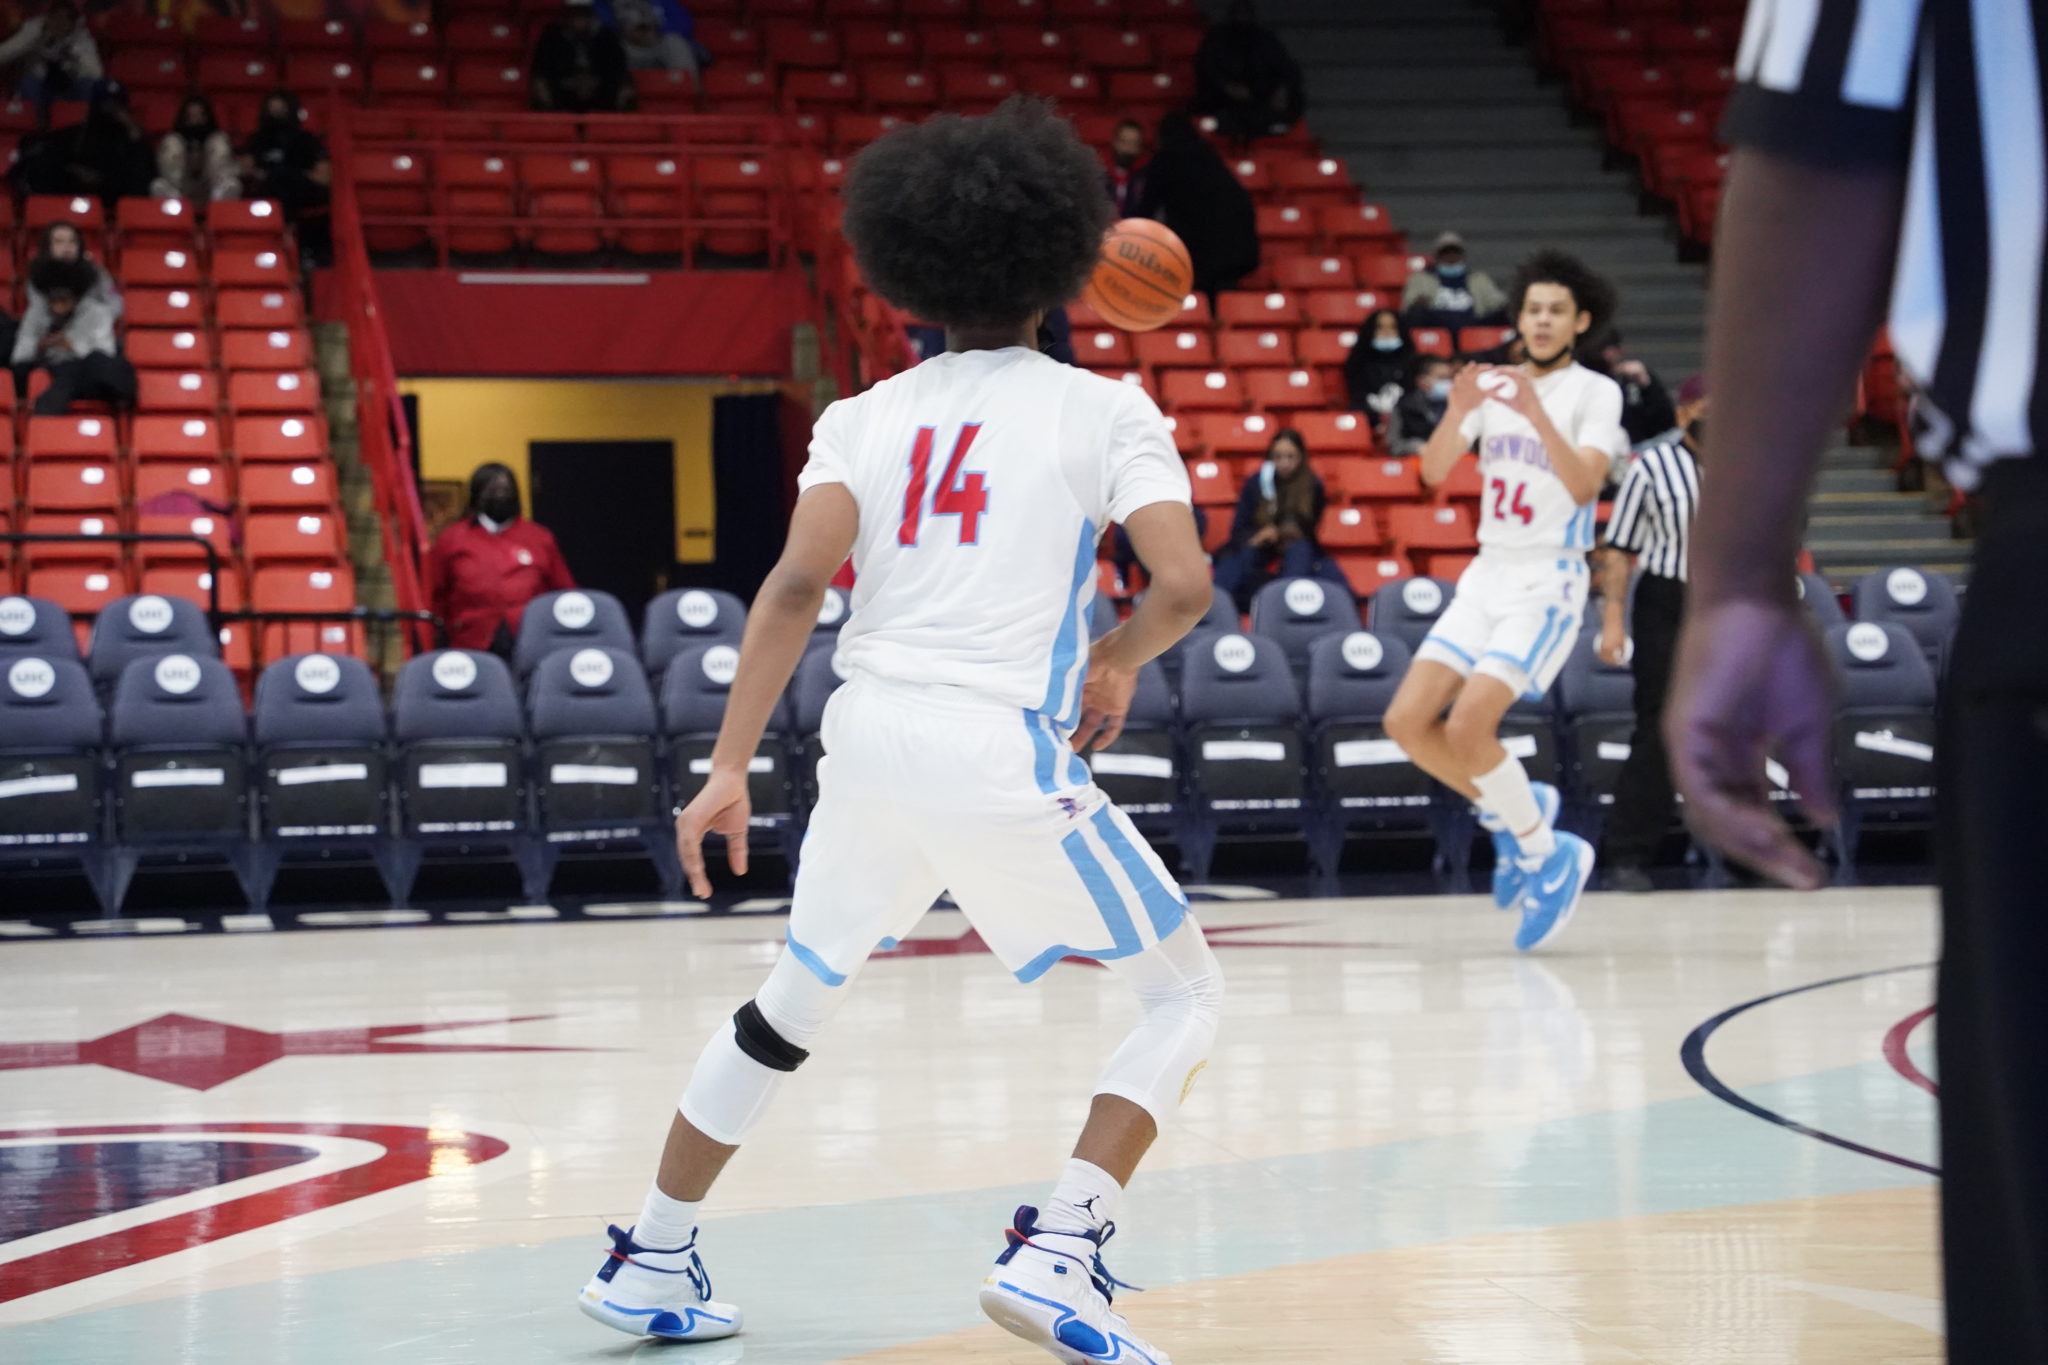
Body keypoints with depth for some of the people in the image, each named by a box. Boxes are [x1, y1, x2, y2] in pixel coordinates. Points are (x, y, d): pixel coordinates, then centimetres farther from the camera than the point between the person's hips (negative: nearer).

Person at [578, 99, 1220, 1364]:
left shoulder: (867, 416, 11)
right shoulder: (1104, 410, 2)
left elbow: (798, 582, -3)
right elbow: (1186, 582, -10)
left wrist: (729, 767, -3)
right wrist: (1121, 657, 11)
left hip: (872, 735, 5)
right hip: (1006, 748, -5)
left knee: (797, 997, 25)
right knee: (1185, 995, 9)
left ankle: (652, 1260, 30)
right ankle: (1058, 1254, -8)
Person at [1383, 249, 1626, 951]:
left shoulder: (1595, 392, -5)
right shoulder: (1494, 383, 10)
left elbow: (1584, 485, -21)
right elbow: (1434, 471, -1)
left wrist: (1537, 414, -33)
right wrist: (1458, 412, -20)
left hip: (1548, 584, -6)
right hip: (1486, 577, 6)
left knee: (1467, 727, -21)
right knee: (1407, 720, -6)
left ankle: (1549, 855, -3)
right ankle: (1515, 811, 15)